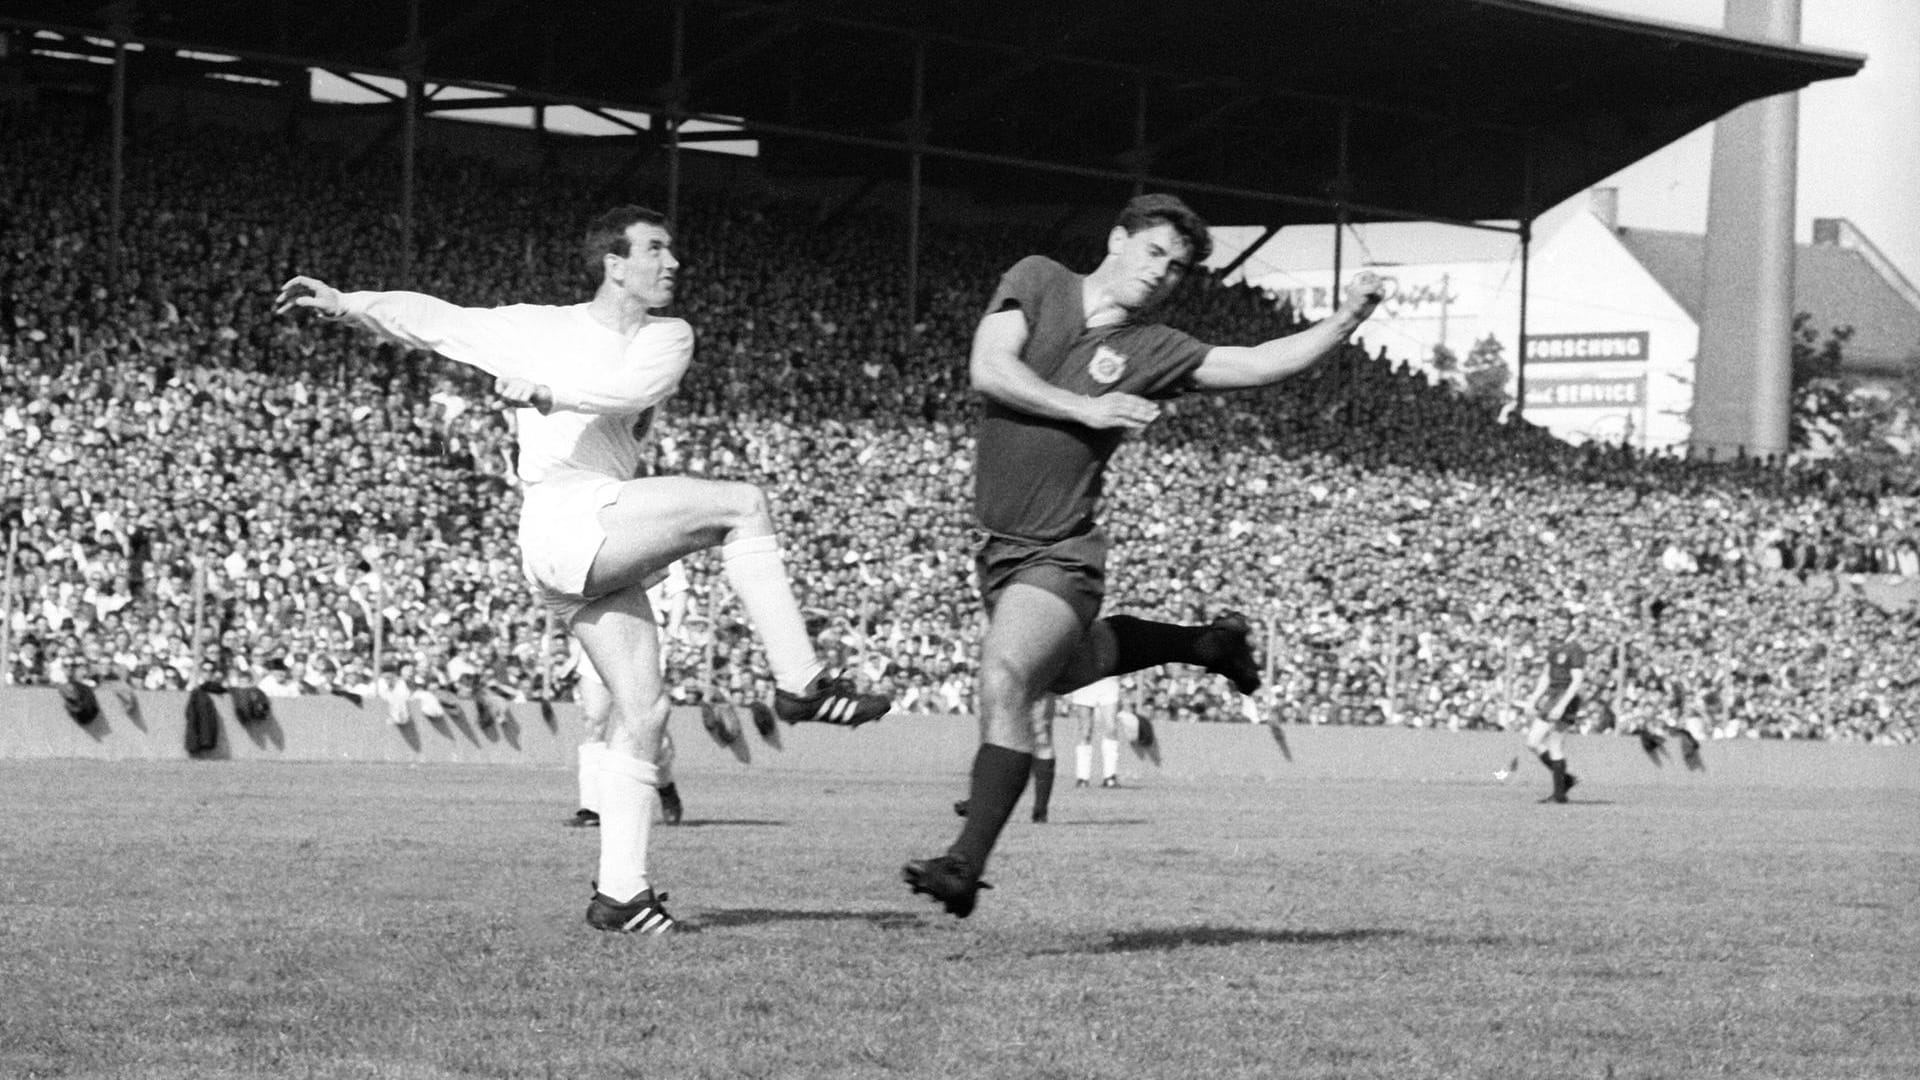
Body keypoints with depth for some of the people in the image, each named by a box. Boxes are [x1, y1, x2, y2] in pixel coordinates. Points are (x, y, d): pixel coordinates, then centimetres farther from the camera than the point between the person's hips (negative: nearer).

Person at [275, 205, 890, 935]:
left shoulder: (666, 339, 16)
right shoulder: (538, 329, 11)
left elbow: (635, 388, -6)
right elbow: (436, 321, 13)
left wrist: (547, 388, -18)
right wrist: (346, 304, 1)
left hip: (610, 541, 5)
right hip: (562, 519, -5)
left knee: (642, 715, -1)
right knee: (740, 505, -17)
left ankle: (620, 892, 2)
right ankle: (800, 681, -17)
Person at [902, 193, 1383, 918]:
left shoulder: (1154, 352, -3)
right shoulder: (1037, 281, 0)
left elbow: (1263, 362, -5)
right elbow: (988, 368, -12)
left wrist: (1344, 323, -18)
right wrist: (1083, 408, -18)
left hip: (1058, 554, -4)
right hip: (997, 546, 5)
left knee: (1004, 685, -24)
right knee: (1062, 668, 27)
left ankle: (968, 861, -24)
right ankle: (1202, 645, 49)